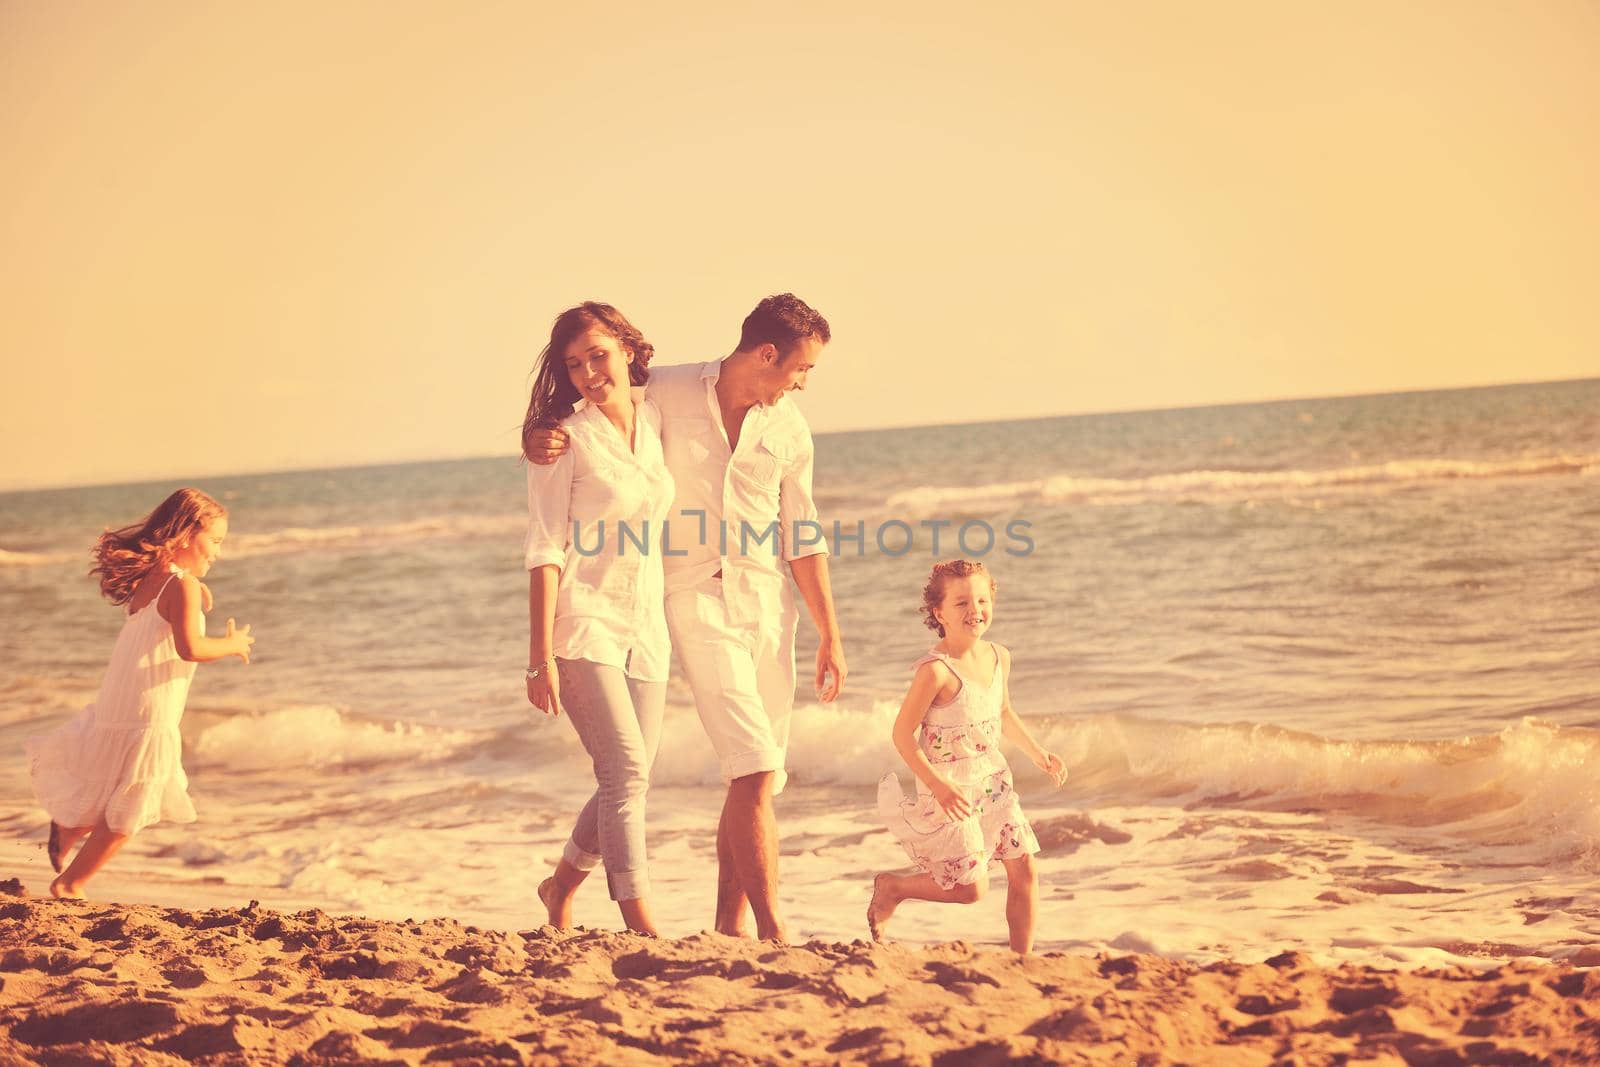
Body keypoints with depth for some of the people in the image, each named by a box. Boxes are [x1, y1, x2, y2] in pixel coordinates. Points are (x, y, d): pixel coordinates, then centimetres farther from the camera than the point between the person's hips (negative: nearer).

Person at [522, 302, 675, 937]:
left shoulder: (656, 423, 7)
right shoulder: (566, 439, -8)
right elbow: (544, 551, -10)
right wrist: (541, 658, -14)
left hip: (644, 628, 6)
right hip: (583, 622, -6)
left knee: (628, 781, 8)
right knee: (626, 771, -15)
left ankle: (562, 887, 30)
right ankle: (642, 925, -11)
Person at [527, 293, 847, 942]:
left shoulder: (788, 428, 7)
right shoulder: (666, 393, -5)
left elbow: (801, 539, 13)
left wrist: (830, 634, 12)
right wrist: (540, 439, -18)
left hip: (768, 601, 4)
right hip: (696, 598, -4)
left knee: (757, 778, 6)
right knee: (755, 769, -15)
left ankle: (730, 925, 17)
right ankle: (773, 931, -13)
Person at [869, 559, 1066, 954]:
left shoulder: (998, 658, 1)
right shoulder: (936, 670, -22)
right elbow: (902, 733, -19)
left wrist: (1037, 753, 13)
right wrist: (937, 786, -25)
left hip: (992, 782, 7)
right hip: (950, 791, -7)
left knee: (1025, 871, 4)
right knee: (970, 887, -5)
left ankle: (1022, 956, 17)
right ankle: (891, 887, 19)